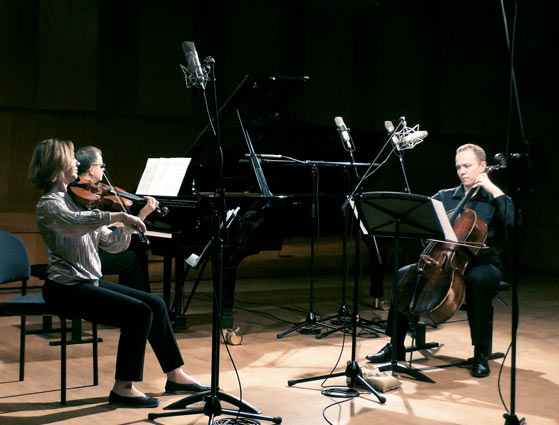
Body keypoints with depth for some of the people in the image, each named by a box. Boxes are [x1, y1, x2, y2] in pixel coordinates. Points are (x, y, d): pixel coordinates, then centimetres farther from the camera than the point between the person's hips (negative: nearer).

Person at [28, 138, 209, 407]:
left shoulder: (77, 199, 15)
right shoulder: (49, 204, -11)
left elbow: (112, 243, 11)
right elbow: (76, 223, -37)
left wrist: (133, 220, -5)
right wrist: (120, 215, -35)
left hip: (90, 282, 9)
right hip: (66, 288, -9)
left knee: (155, 304, 2)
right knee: (138, 313, -21)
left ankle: (175, 375, 10)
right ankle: (123, 389, -11)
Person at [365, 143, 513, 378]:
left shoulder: (494, 200, 1)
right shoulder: (445, 196, 15)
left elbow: (513, 222, -19)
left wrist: (495, 190, -18)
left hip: (484, 264, -4)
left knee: (477, 279, -39)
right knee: (404, 275, -17)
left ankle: (481, 353, -27)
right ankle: (396, 344, -5)